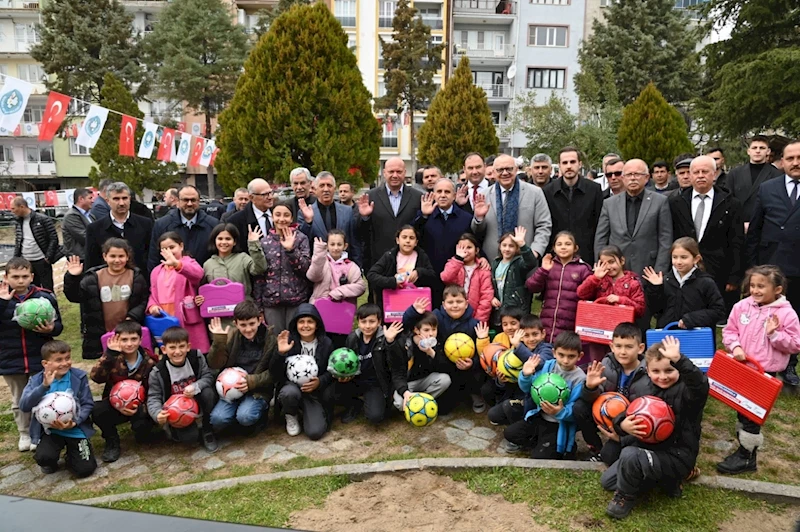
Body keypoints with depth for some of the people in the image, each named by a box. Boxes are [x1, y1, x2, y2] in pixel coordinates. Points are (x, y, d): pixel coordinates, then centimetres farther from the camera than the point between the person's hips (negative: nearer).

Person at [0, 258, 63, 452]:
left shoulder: (45, 297, -9)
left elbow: (58, 325, -3)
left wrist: (51, 329, -24)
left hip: (40, 359, -1)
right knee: (19, 401, 18)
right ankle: (24, 433, 35)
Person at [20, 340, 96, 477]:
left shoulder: (79, 376, -7)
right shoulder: (37, 380, -4)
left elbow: (88, 404, -7)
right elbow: (24, 406, -19)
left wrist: (74, 422, -23)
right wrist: (44, 386, -31)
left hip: (76, 429, 0)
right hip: (50, 430, 1)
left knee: (85, 469, -10)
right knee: (44, 457, -29)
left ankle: (71, 454, 27)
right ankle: (50, 464, 11)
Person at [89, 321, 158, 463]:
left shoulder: (150, 362, -9)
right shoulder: (112, 358, -8)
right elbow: (95, 377, -27)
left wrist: (141, 409, -25)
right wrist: (109, 353, -32)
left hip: (140, 408, -1)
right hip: (115, 407, 1)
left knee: (142, 426, -32)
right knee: (96, 410, -29)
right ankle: (112, 442, -2)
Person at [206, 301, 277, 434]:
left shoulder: (270, 338, -8)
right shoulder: (230, 335, -2)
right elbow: (215, 365, -5)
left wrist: (252, 382, -20)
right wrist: (218, 341, -19)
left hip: (258, 389, -2)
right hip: (232, 388, 2)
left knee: (245, 417, -27)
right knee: (217, 418, -21)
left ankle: (260, 412, 7)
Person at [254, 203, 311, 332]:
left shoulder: (300, 238, 0)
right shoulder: (264, 241, 5)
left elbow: (306, 268, -8)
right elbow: (258, 275, 6)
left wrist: (291, 249, -21)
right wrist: (258, 306, 4)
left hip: (297, 299, -1)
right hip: (271, 300, 2)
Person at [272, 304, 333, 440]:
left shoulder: (326, 343, -3)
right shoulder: (289, 341, -8)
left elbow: (332, 371, 3)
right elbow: (275, 374, -13)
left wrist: (320, 382, -17)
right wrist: (281, 353, -30)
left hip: (315, 391, 1)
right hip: (292, 385, -1)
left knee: (315, 432, -18)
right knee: (290, 393, -38)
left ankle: (305, 410, 18)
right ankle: (291, 416, -1)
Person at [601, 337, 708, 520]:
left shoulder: (685, 391, -16)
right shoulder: (643, 389, 1)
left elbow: (701, 385, -40)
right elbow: (625, 413, -1)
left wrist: (678, 360, -54)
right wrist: (622, 424, -26)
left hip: (677, 456, -8)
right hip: (647, 449, 8)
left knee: (629, 455, -33)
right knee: (607, 481, 11)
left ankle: (626, 496, -2)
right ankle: (665, 478, 16)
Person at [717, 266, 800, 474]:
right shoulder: (742, 306, -2)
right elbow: (729, 331, 4)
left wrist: (774, 334, -23)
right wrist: (735, 346, -13)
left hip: (765, 372, -4)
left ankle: (746, 456, 17)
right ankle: (745, 447, 34)